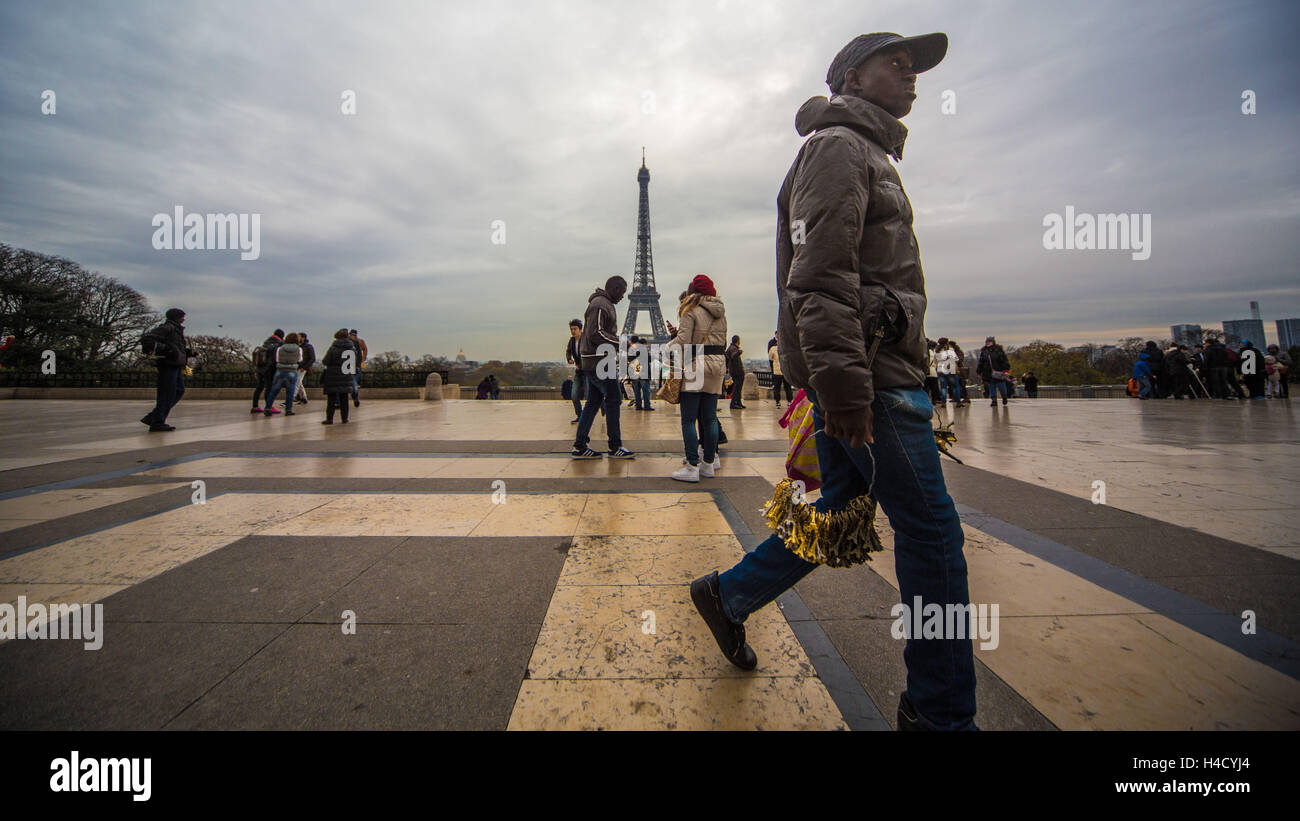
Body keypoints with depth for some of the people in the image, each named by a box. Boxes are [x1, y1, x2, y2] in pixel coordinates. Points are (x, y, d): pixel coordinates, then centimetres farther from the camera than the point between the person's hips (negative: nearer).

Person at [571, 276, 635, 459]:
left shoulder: (604, 304, 21)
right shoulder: (600, 304, -12)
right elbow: (596, 334, -21)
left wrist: (618, 343, 14)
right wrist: (621, 343, -17)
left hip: (593, 362, 11)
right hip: (599, 361, -11)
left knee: (594, 401, 10)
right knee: (613, 400, -6)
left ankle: (579, 446, 13)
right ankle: (615, 447, 1)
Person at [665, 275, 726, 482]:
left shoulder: (691, 310, -5)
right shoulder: (720, 312, 16)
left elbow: (683, 340, -14)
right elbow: (723, 341, 15)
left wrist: (665, 347, 2)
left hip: (696, 365, -7)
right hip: (718, 364, 7)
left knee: (689, 419, -3)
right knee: (709, 417, 11)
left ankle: (692, 466, -6)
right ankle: (709, 463, 16)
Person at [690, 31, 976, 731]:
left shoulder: (864, 156, 30)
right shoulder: (838, 145, -2)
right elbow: (819, 279, -18)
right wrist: (844, 384, -26)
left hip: (862, 372, 10)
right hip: (864, 371, -10)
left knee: (843, 514, 14)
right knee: (930, 529, -3)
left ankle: (729, 595, 26)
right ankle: (942, 711, 13)